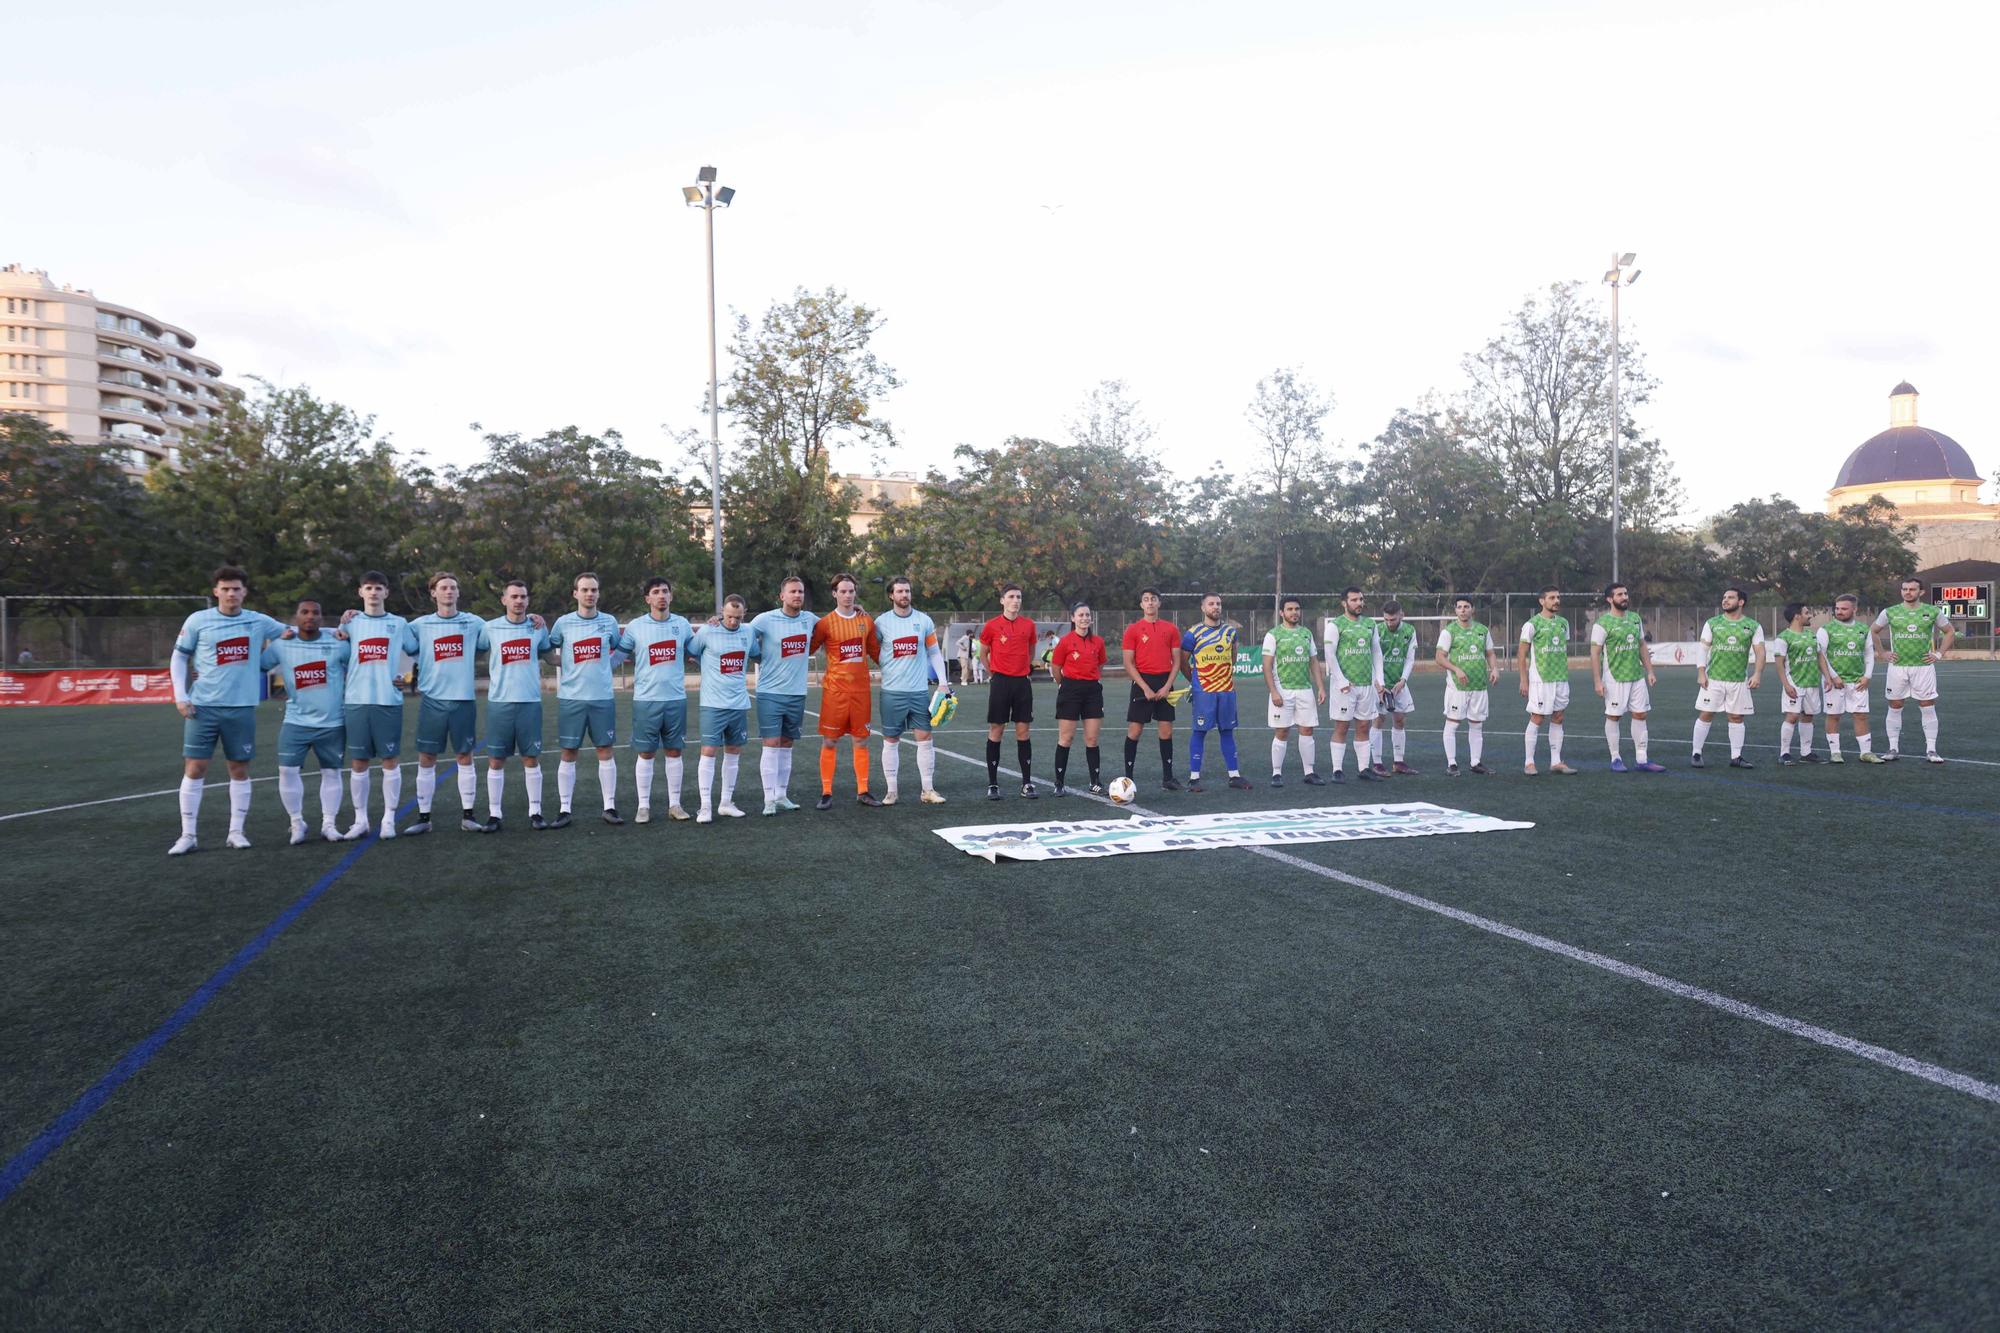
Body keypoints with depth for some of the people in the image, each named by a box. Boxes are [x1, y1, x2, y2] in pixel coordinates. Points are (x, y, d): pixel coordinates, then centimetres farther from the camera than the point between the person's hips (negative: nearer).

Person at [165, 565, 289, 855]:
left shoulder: (259, 622, 4)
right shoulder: (197, 621, 0)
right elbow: (178, 658, 7)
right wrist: (180, 696, -1)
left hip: (242, 707, 1)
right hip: (202, 706, -1)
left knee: (240, 770, 6)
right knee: (194, 769, -2)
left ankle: (236, 832, 16)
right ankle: (187, 836, 6)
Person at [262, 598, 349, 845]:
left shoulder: (337, 643, -5)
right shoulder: (281, 645, -1)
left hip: (333, 723, -1)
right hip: (296, 721, 1)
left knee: (332, 772, 6)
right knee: (287, 770, -6)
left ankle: (329, 824, 17)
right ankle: (297, 823, 10)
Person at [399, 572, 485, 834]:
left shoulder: (474, 623, 5)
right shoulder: (420, 625, 5)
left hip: (464, 699, 0)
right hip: (432, 699, 0)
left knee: (465, 756, 5)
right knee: (426, 758, 3)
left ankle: (468, 815, 14)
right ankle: (423, 817, 13)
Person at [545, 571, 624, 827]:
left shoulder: (609, 621, 4)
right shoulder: (563, 623, 1)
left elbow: (619, 647, 18)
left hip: (603, 697, 1)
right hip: (570, 697, -1)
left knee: (606, 751, 4)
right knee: (568, 754, 3)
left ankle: (610, 807, 13)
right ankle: (564, 810, 10)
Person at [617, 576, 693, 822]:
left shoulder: (682, 624, 5)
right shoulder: (635, 626, -1)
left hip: (676, 698, 2)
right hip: (645, 700, -2)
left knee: (674, 751, 8)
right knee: (645, 753, 4)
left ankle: (674, 805, 17)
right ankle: (644, 806, 13)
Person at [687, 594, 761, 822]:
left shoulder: (749, 632, 5)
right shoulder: (706, 632, -8)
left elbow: (758, 657, 20)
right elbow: (689, 653, 2)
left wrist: (763, 640, 6)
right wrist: (712, 668, 3)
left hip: (740, 703, 5)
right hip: (713, 703, -5)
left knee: (733, 752, 10)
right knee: (709, 751, -7)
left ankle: (726, 803, 21)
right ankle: (705, 807, -2)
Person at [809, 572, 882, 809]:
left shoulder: (866, 621, 8)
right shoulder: (826, 623, -3)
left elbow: (876, 652, 18)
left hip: (861, 689, 3)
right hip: (835, 690, -3)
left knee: (862, 740, 7)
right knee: (829, 741, 1)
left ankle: (862, 791, 15)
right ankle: (826, 793, 8)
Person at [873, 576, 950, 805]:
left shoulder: (924, 620, 5)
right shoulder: (882, 622, 1)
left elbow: (935, 652, 9)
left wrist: (943, 681, 2)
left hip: (919, 691, 1)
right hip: (892, 691, -1)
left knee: (924, 737, 1)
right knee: (891, 741, 3)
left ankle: (928, 790, 8)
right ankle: (891, 791, 11)